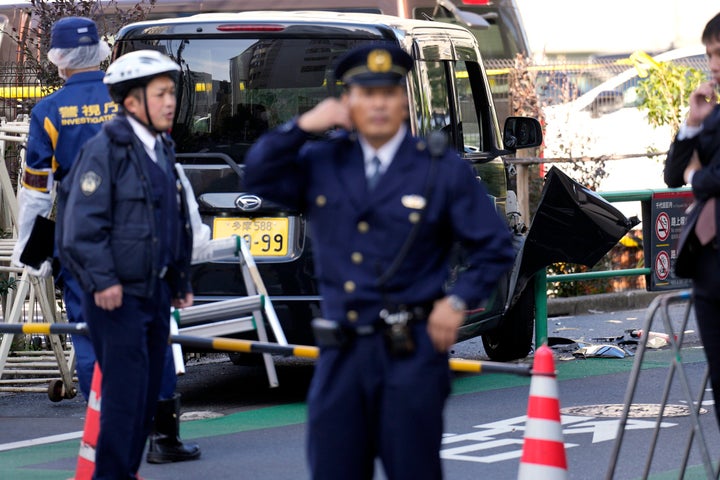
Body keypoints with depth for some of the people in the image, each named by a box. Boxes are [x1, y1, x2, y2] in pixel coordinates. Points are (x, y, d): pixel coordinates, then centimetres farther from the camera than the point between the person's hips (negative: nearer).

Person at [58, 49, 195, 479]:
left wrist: (181, 279, 21)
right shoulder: (105, 150, -12)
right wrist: (103, 280, -21)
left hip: (156, 290, 8)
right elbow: (83, 223, -17)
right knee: (125, 390, -10)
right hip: (118, 295, -8)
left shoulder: (161, 150, 15)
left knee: (149, 390, 11)